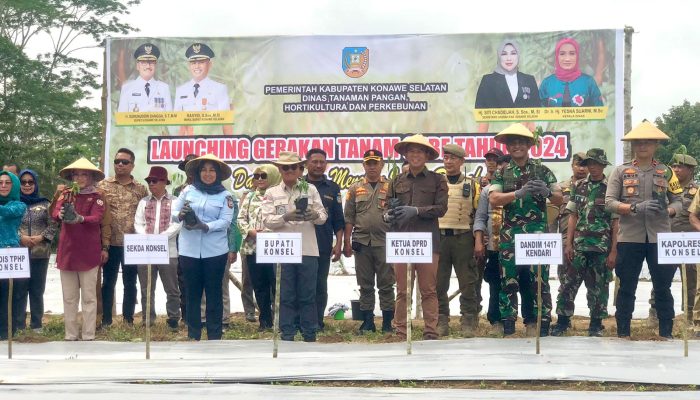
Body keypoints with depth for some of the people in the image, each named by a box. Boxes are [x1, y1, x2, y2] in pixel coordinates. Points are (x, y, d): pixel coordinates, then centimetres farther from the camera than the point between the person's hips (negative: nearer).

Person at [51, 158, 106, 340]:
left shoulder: (96, 197, 0)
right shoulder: (66, 194, 9)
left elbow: (96, 218, -17)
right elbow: (54, 213, -7)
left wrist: (80, 218, -37)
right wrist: (61, 215, -31)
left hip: (88, 252, -3)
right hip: (67, 251, 3)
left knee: (88, 297, 2)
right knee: (69, 297, 8)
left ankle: (88, 336, 6)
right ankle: (71, 335, 15)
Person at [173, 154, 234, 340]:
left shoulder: (225, 196, 0)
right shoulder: (188, 190, 5)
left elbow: (225, 221, -8)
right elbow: (174, 212, 6)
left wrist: (204, 226, -22)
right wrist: (181, 215, -16)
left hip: (215, 251, -1)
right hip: (189, 250, 2)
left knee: (214, 293, 5)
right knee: (192, 292, 9)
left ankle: (214, 335, 12)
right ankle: (193, 335, 17)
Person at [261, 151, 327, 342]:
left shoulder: (310, 190, 10)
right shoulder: (271, 193, 8)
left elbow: (323, 216, 6)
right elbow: (267, 221, -2)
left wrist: (315, 215, -17)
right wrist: (286, 217, -20)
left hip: (308, 250, 0)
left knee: (308, 295, 3)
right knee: (286, 296, 2)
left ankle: (310, 335, 10)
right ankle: (287, 336, 8)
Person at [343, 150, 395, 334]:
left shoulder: (391, 187, 5)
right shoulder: (355, 189, 10)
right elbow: (349, 218, 8)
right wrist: (347, 242, 2)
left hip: (384, 242, -2)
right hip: (362, 242, 2)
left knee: (386, 284, 1)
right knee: (365, 285, 6)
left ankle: (387, 323, 7)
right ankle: (367, 322, 13)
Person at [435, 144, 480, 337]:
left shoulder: (472, 185, 9)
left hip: (463, 238, -1)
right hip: (438, 237, 1)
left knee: (468, 282, -1)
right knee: (439, 283, 1)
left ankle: (468, 323, 4)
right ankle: (441, 323, 8)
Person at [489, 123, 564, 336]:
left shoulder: (542, 171, 8)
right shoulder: (502, 173, 9)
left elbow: (559, 199, 7)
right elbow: (493, 199, -5)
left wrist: (547, 192, -16)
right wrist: (519, 193, -20)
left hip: (537, 233, -1)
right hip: (510, 235, 1)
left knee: (540, 279, -3)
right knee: (508, 279, 3)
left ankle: (544, 322, 3)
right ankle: (508, 322, 11)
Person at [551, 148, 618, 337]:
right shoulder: (578, 186, 8)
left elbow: (615, 223, -2)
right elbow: (573, 216, 10)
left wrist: (613, 251, -7)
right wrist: (568, 243, 2)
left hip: (602, 248, -3)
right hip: (578, 245, 3)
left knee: (598, 287, 4)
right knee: (568, 283, 1)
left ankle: (596, 325, 16)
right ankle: (562, 321, 12)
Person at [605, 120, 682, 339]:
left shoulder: (666, 172, 9)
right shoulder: (620, 171, 5)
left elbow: (678, 202, 8)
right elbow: (609, 202, -2)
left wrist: (667, 210, -15)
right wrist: (635, 208, -17)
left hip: (659, 238, 1)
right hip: (629, 238, -1)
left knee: (663, 288, 5)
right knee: (626, 288, 5)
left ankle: (666, 333, 15)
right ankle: (623, 333, 13)